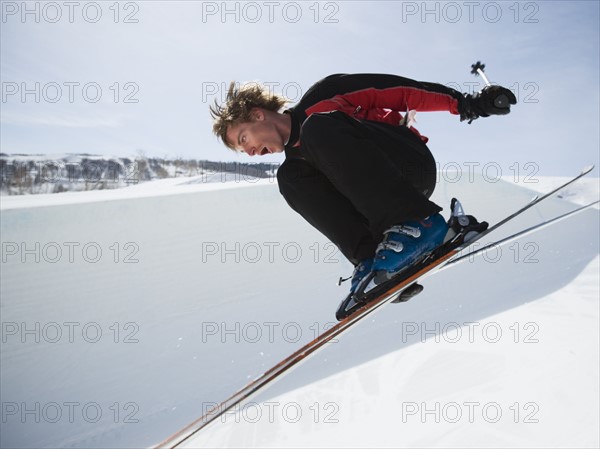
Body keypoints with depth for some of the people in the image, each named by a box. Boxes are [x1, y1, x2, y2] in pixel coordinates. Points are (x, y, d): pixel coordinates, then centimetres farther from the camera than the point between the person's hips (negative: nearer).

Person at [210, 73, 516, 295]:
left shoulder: (320, 98, 2)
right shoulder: (296, 159, 18)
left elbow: (390, 90, -2)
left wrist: (460, 101, -9)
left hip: (413, 167, -5)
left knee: (317, 128, -25)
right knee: (289, 176, -12)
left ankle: (415, 222, -32)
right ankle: (371, 258, -24)